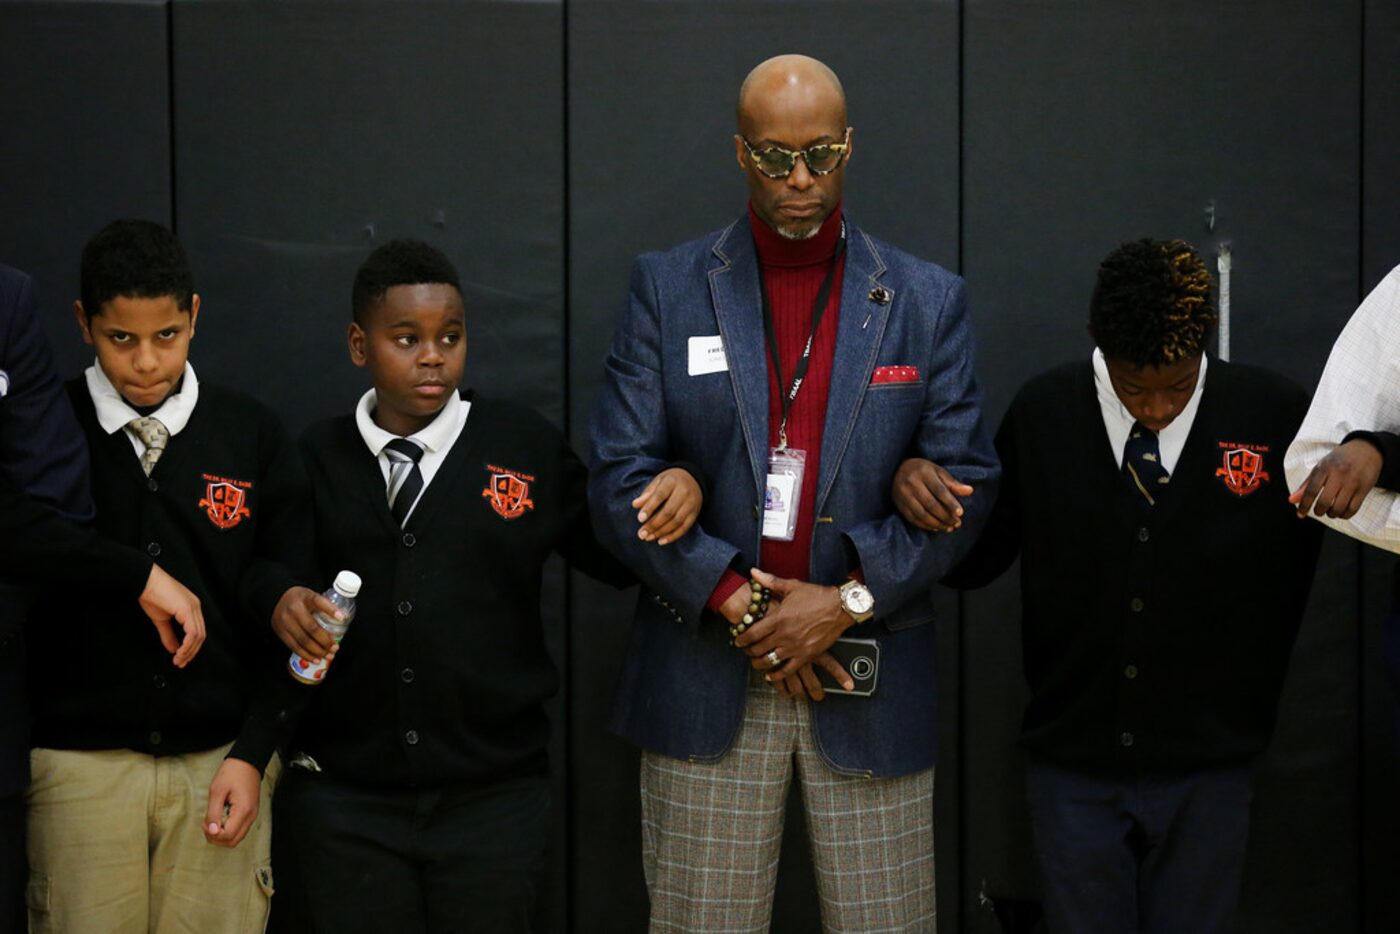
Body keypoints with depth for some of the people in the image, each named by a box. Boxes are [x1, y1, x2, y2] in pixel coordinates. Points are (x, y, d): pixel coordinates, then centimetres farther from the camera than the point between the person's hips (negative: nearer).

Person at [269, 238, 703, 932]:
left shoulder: (527, 447, 0)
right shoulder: (315, 463, 1)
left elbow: (614, 556, 4)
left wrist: (676, 494, -14)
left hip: (491, 796, 0)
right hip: (344, 800, 0)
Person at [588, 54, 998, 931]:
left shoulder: (929, 300, 6)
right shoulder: (667, 288, 4)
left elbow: (965, 481, 1)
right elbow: (621, 478, -2)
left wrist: (850, 601, -11)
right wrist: (739, 606, -10)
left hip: (871, 683, 1)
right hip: (705, 677, 0)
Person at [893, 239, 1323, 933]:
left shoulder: (1273, 415, -8)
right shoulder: (1042, 412, -5)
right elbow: (974, 560, 0)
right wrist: (915, 486, -16)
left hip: (1207, 774, 0)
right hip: (1073, 765, 1)